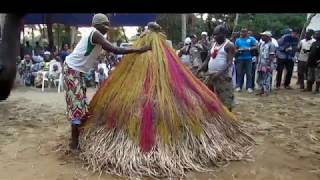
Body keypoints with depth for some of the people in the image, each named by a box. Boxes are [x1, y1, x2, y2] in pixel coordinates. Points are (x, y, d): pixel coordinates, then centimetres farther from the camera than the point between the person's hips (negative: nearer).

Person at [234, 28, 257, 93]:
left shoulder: (251, 39, 5)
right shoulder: (238, 40, 11)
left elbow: (255, 46, 1)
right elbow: (235, 49, 12)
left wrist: (248, 49, -13)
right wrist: (238, 50, -9)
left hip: (248, 58, -1)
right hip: (240, 58, 2)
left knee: (249, 73, -1)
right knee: (239, 73, 2)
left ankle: (249, 87, 4)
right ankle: (238, 86, 9)